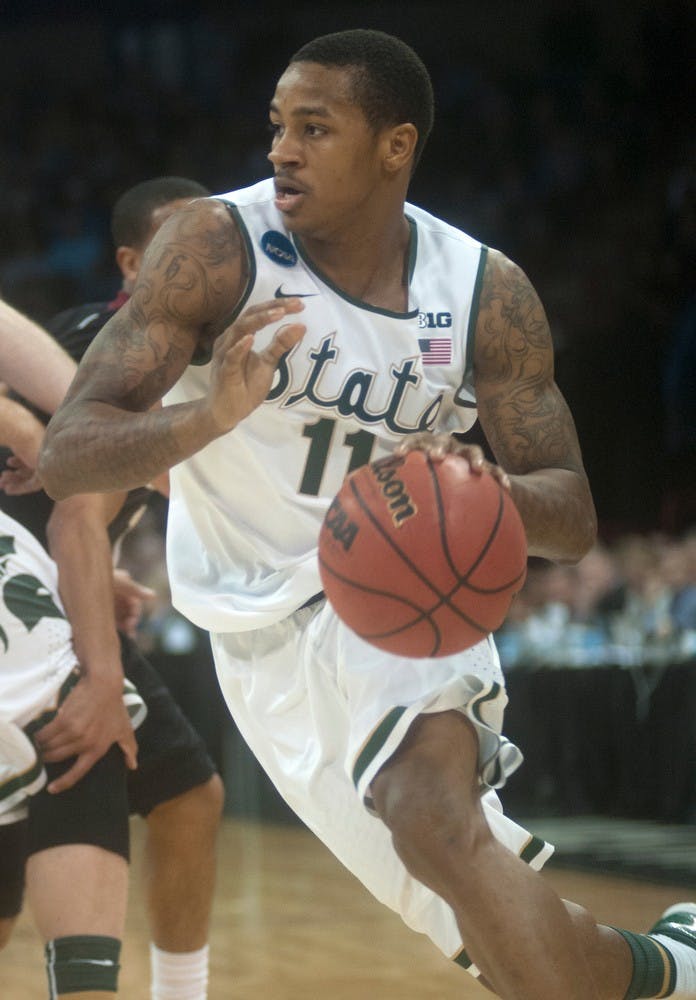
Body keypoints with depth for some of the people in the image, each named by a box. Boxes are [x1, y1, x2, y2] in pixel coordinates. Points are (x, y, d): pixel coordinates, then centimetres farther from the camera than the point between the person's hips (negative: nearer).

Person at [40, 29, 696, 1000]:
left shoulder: (487, 293, -8)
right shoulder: (217, 247, -15)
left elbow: (573, 518, -3)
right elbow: (63, 456, -20)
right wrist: (208, 416, -40)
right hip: (268, 633, 0)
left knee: (438, 821, -32)